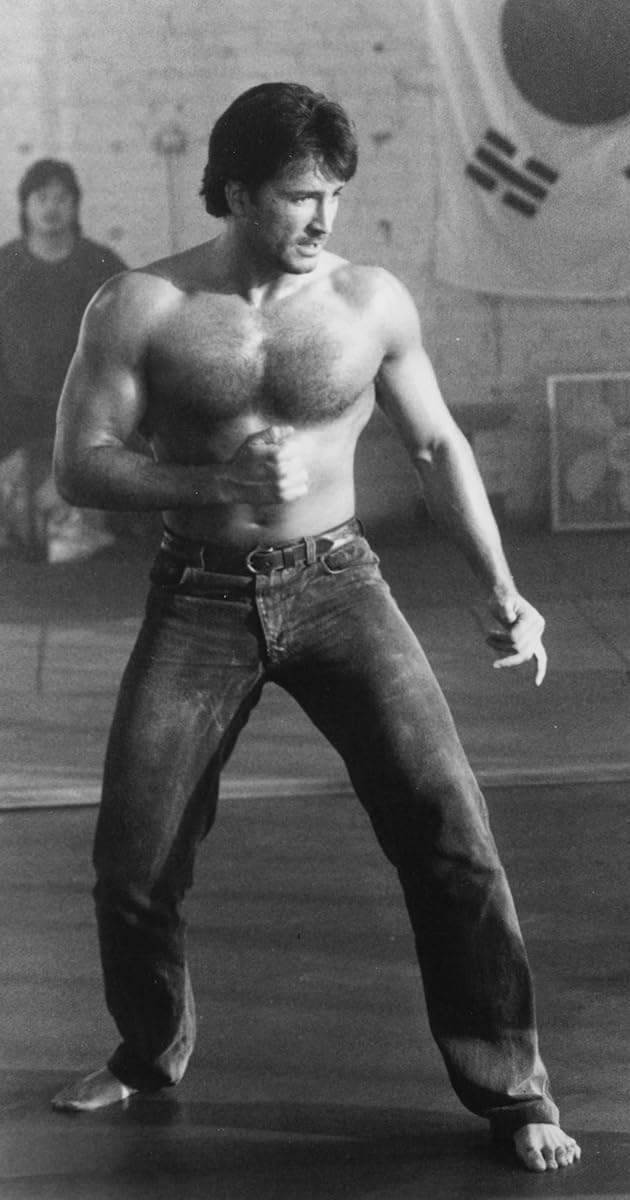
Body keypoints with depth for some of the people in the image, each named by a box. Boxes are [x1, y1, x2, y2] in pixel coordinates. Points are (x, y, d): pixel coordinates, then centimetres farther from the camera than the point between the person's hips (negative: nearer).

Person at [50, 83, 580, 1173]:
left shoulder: (372, 302, -1)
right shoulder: (140, 309, -6)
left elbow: (437, 445, 10)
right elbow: (78, 464, -8)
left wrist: (503, 591, 6)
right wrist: (219, 487, -23)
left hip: (335, 586, 0)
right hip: (198, 600, 0)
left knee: (445, 822, -14)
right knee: (133, 857, -1)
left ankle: (508, 1089, -2)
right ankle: (150, 1052, 29)